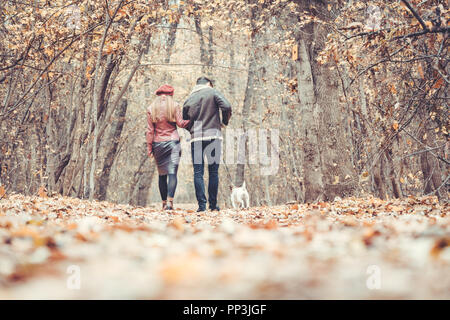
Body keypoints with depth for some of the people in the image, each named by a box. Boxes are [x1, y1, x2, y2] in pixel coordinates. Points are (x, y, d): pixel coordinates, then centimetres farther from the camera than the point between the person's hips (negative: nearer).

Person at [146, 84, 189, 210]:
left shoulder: (151, 109, 6)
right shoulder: (174, 106, 1)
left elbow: (150, 130, 4)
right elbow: (180, 123, -4)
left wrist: (149, 147, 6)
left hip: (158, 144, 2)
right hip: (173, 142, -2)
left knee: (162, 175, 9)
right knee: (172, 173, -7)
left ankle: (164, 202, 8)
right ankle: (170, 201, -20)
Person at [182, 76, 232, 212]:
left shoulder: (189, 99, 13)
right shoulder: (213, 92, 3)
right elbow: (226, 107, -11)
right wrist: (225, 122, 6)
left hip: (196, 138, 2)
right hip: (213, 136, -2)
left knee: (198, 173, 1)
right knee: (213, 172, 5)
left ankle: (202, 204, -7)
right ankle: (213, 205, 6)